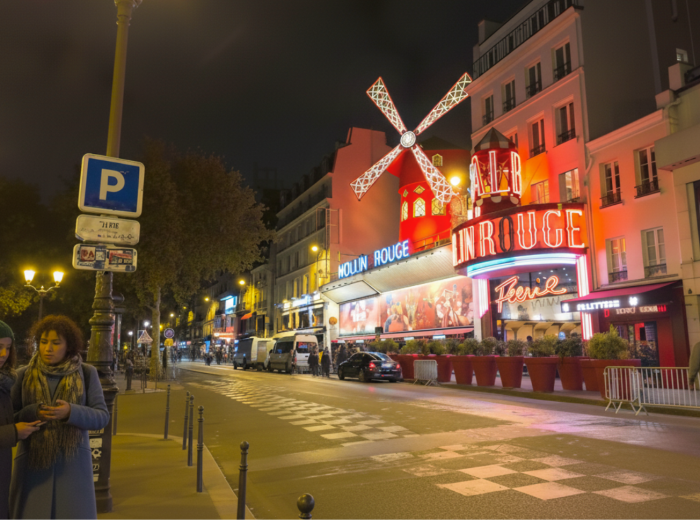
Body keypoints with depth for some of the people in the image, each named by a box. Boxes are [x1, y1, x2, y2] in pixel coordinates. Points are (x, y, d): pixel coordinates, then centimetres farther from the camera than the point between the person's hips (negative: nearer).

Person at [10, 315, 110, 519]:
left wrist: (71, 412, -22)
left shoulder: (87, 373, -2)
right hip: (33, 461, 1)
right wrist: (33, 413, -18)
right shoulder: (24, 375, 1)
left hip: (73, 462, -1)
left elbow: (101, 416, -5)